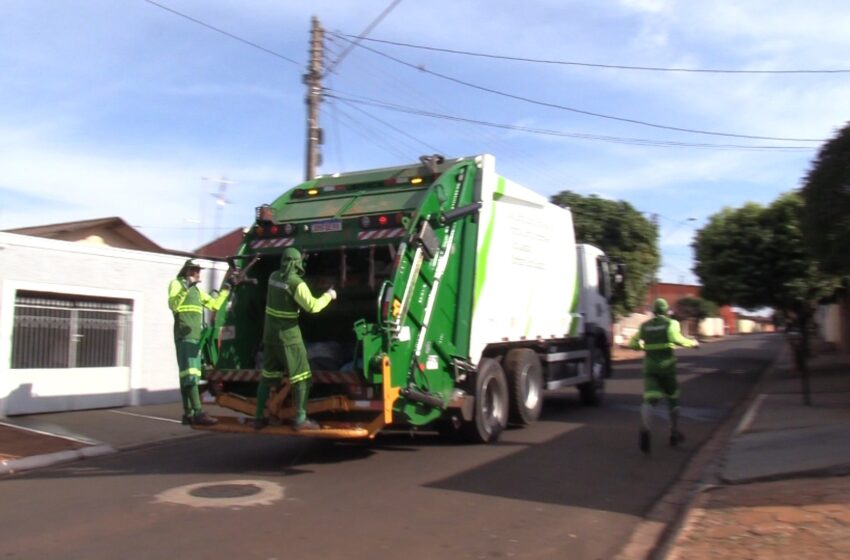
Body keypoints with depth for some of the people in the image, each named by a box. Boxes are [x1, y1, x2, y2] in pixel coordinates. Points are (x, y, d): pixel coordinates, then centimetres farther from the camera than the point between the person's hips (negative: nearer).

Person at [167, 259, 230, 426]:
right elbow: (172, 304, -19)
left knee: (187, 376, 7)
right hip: (185, 336, -8)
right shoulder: (176, 283, -1)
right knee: (190, 375, -15)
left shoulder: (197, 290, 22)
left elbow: (215, 305, 26)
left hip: (196, 337, 8)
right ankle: (198, 413, -22)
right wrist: (186, 288, -28)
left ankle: (188, 414, 8)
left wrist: (225, 291, 20)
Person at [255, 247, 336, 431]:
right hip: (288, 336, -7)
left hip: (270, 333, 7)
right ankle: (300, 419, -2)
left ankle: (259, 417, 15)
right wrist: (328, 295, -8)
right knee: (301, 376, 0)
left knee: (267, 375, 14)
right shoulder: (297, 283, -18)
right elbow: (312, 306, -23)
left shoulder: (273, 276, 5)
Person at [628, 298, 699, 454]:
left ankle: (645, 429, -38)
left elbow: (632, 344, 11)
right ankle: (674, 434, 28)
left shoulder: (645, 326, 9)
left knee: (649, 400, -9)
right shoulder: (671, 323, -2)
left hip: (650, 366, 2)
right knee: (672, 399, 18)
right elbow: (676, 338, -22)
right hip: (666, 366, -2)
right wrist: (692, 343, -7)